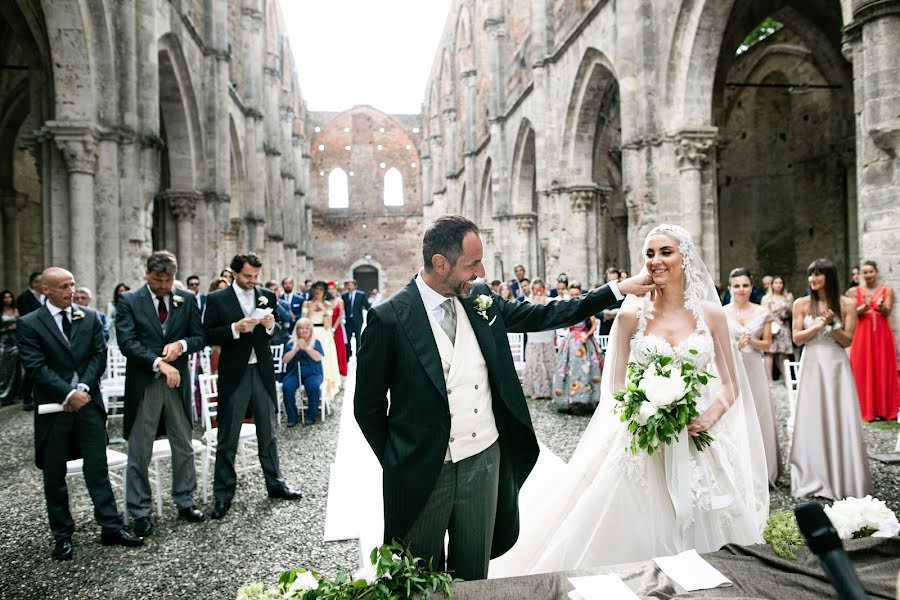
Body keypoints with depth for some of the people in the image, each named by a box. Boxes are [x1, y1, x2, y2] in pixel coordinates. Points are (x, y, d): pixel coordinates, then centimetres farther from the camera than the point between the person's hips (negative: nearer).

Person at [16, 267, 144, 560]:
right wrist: (68, 394, -17)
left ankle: (111, 527, 12)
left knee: (98, 469, 5)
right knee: (54, 476, 10)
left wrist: (83, 388, -11)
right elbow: (36, 367, -10)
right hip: (53, 407, -2)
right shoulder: (29, 324, -3)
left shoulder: (90, 317, 7)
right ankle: (62, 536, 23)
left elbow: (99, 355, 2)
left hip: (88, 403, 2)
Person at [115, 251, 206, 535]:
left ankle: (184, 502, 27)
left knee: (183, 447, 12)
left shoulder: (187, 299, 5)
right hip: (143, 383, -2)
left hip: (177, 382, 3)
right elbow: (126, 342, -11)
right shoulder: (129, 301, -2)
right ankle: (140, 512, 19)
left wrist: (181, 344, -14)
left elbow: (200, 337, 7)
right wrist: (159, 362, -20)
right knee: (139, 452, 6)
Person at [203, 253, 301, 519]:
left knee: (268, 432, 14)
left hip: (262, 371, 3)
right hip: (234, 374, -3)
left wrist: (271, 326, -11)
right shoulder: (217, 299, -3)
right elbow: (208, 336, -6)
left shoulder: (267, 296, 6)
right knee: (228, 437, 4)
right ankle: (223, 494, 16)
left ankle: (275, 484, 27)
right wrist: (235, 328, -21)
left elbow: (278, 332, 11)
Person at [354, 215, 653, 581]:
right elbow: (368, 406, -6)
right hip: (424, 472, -4)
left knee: (474, 575, 20)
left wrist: (619, 290, 6)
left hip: (485, 462, 4)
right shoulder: (389, 319, -15)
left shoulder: (481, 300, 0)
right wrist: (396, 464, 1)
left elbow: (543, 316, 8)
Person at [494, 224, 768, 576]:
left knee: (702, 532, 10)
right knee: (639, 540, 3)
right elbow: (615, 384, 2)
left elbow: (731, 383, 7)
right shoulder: (632, 314, -2)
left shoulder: (711, 313, 1)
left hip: (698, 442, 1)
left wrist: (712, 416, -11)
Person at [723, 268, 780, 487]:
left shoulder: (763, 312, 5)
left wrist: (752, 341, -13)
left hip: (755, 370, 2)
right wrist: (736, 345, -18)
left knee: (759, 417, 3)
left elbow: (767, 344, 7)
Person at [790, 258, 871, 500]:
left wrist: (832, 324, -16)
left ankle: (843, 479, 15)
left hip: (837, 366, 0)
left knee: (840, 420, 2)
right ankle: (814, 479, 14)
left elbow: (847, 340, -1)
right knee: (813, 421, 3)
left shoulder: (847, 304, 0)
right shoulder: (801, 304, 2)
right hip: (812, 365, 0)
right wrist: (819, 325, -14)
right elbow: (797, 338, -1)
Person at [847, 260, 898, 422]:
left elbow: (887, 312, -5)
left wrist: (880, 306, -27)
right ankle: (866, 410, 6)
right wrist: (864, 306, -24)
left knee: (883, 370, 3)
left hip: (882, 335, 1)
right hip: (861, 335, 0)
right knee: (863, 372, 0)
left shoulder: (887, 290, 5)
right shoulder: (854, 291, 5)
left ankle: (884, 409, 11)